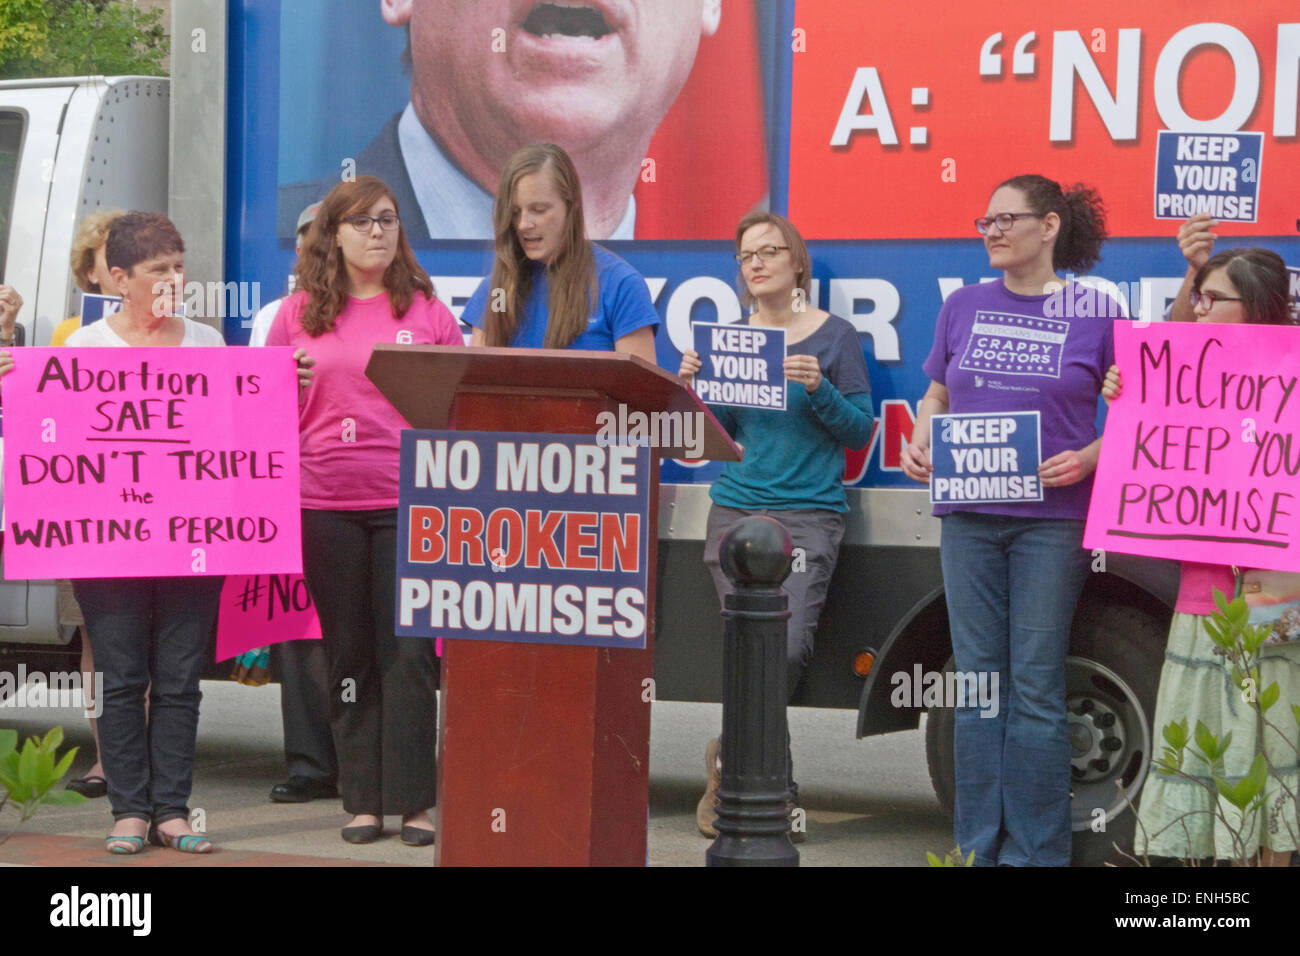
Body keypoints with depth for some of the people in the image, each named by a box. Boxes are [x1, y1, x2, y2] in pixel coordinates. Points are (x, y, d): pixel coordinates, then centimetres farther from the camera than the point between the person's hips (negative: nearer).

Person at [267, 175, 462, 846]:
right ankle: (362, 799, 13)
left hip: (408, 499, -1)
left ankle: (413, 801, 2)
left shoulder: (426, 310, 6)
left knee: (408, 651, -4)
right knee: (348, 652, 6)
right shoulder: (299, 313, 8)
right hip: (325, 503, 1)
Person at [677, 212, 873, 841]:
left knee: (788, 648, -18)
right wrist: (696, 386, -2)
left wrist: (818, 389, -15)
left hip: (809, 513, -3)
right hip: (736, 507, 3)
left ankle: (733, 759, 6)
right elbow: (720, 434, 15)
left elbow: (860, 431, 1)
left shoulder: (834, 336, 3)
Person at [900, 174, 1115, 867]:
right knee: (977, 682, 6)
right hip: (968, 516, 4)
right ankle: (978, 848, 13)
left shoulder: (1097, 313, -1)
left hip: (1052, 517, -3)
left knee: (1036, 689, -2)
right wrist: (917, 445, -2)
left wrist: (1087, 459, -16)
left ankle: (1036, 853, 5)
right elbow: (937, 397, 18)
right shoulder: (963, 307, 9)